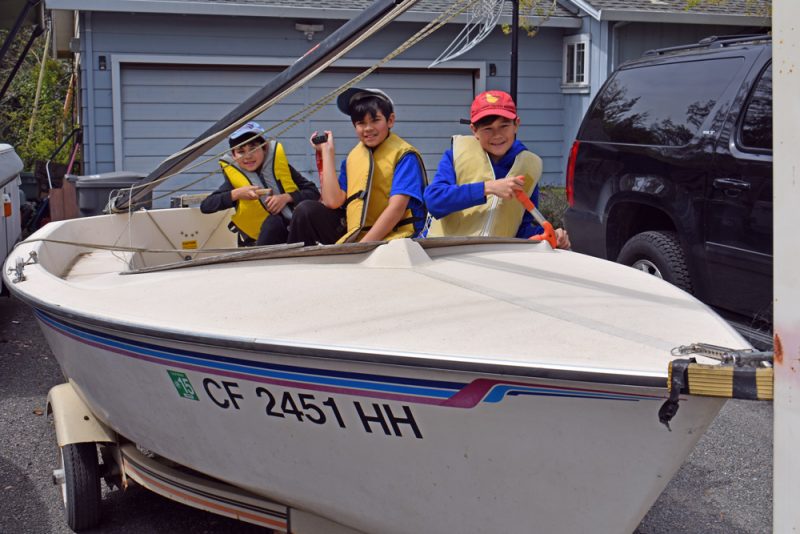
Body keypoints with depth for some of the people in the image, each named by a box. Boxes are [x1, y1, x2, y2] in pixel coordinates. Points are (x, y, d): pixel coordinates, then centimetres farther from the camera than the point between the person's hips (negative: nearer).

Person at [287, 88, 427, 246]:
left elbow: (396, 207, -16)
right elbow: (333, 202, -2)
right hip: (352, 235, 6)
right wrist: (327, 151, 3)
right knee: (307, 211, -7)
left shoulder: (405, 156, -6)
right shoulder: (351, 158, 11)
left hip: (391, 238, -6)